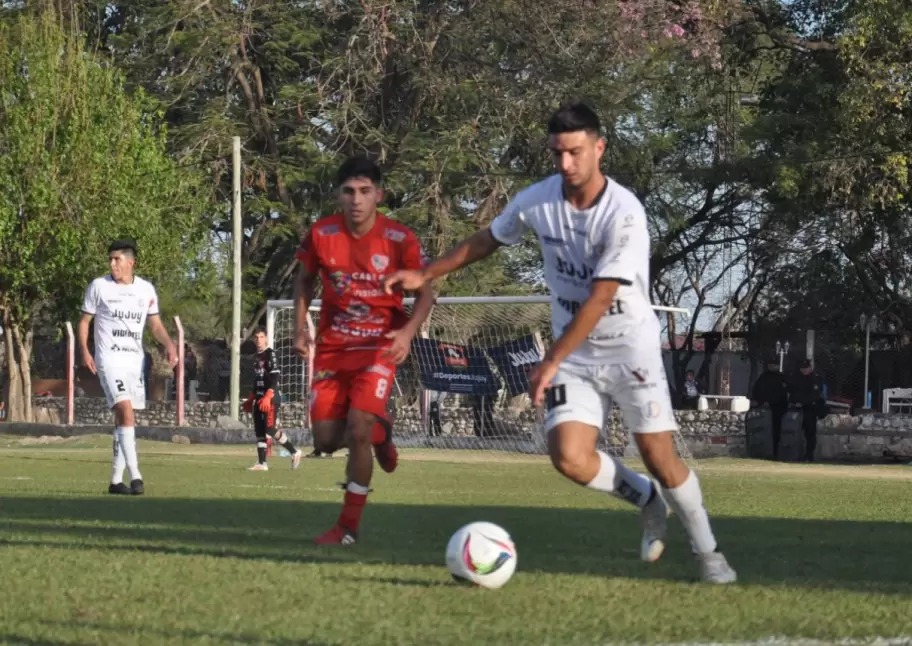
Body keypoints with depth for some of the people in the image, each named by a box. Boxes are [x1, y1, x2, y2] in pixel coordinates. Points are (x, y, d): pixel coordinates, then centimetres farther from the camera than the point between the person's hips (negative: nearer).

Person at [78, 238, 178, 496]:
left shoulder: (146, 290, 6)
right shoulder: (99, 286, -2)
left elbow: (156, 325, 12)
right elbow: (84, 320, 4)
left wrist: (169, 344, -7)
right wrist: (84, 350, -10)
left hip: (135, 359, 4)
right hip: (109, 358, -4)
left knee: (124, 419, 8)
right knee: (126, 411, -20)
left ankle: (116, 479, 16)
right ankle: (135, 475, -24)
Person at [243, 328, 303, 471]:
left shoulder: (270, 354, -9)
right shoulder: (257, 357, 17)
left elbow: (275, 378, -17)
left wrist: (267, 397, -26)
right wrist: (251, 399, 24)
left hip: (271, 398, -9)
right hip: (259, 398, 9)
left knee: (270, 429, -15)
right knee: (259, 431, 4)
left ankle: (294, 452, -2)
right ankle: (261, 463, 5)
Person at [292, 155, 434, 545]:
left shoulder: (400, 240, -14)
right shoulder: (321, 235, -8)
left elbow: (424, 294, -3)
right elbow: (305, 279, 10)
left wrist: (408, 333, -21)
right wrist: (300, 327, -2)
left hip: (379, 346, -3)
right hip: (332, 347, 3)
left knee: (357, 430, -19)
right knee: (326, 441, 2)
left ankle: (349, 527, -4)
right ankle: (379, 432, 37)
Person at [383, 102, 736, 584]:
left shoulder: (624, 213, -22)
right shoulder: (538, 200, -6)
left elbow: (600, 298, -25)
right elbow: (487, 240, 14)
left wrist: (551, 362, -27)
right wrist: (425, 276, 15)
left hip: (630, 349, -4)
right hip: (574, 354, 4)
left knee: (661, 459, -7)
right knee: (569, 458, -14)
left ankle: (708, 552, 16)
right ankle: (645, 500, 15)